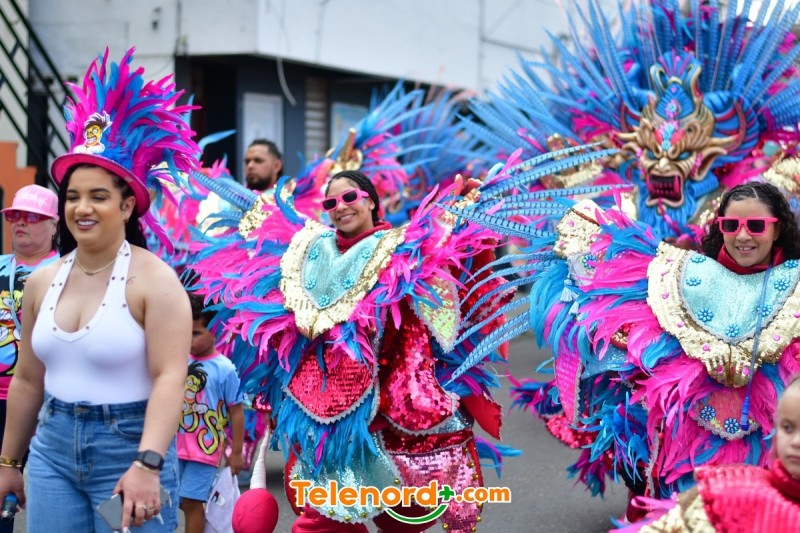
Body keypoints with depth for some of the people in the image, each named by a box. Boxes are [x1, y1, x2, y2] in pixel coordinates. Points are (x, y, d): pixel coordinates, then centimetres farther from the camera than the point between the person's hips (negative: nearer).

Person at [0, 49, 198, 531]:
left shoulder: (155, 280, -12)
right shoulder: (42, 282, 7)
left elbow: (169, 378, -20)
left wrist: (148, 464, -31)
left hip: (129, 446, -5)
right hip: (52, 447, 5)